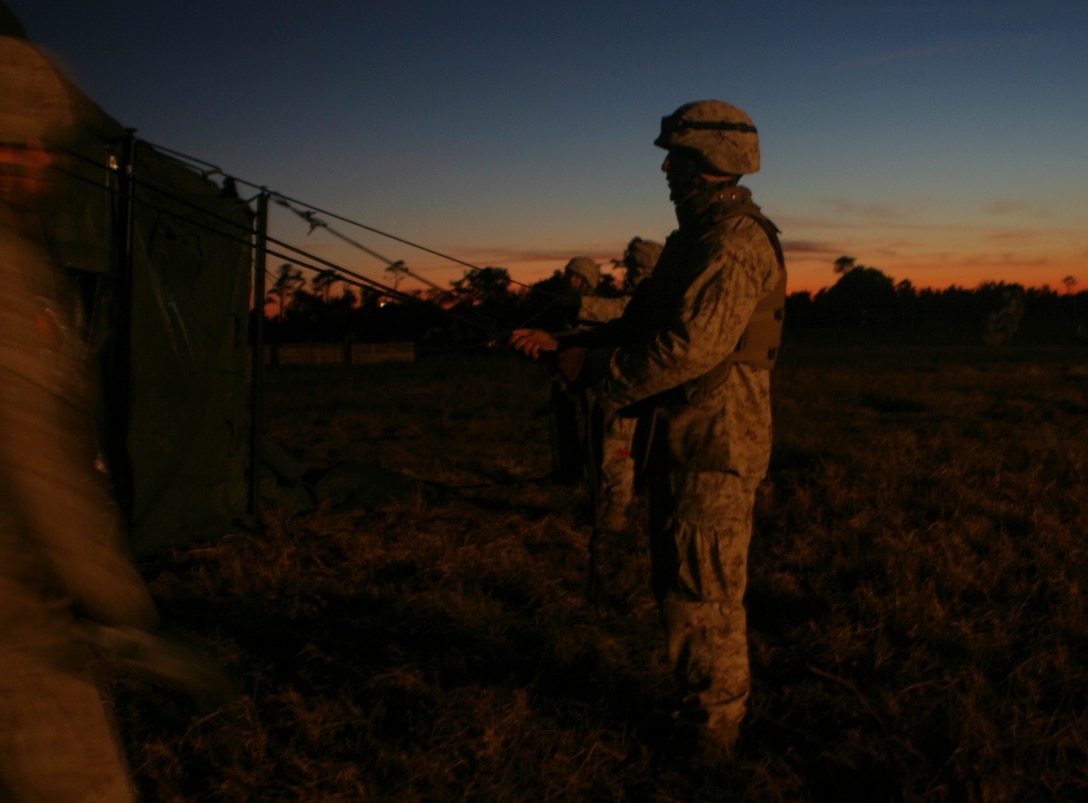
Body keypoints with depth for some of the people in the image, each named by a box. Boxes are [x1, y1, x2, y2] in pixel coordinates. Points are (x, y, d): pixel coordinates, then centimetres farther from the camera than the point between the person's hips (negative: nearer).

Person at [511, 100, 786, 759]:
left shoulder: (732, 239, -17)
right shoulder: (699, 234, 17)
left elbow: (689, 346, -26)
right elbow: (641, 326, 20)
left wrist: (594, 368, -16)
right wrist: (561, 344, 11)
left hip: (714, 445, -11)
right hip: (685, 440, 11)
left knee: (701, 594, -1)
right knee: (690, 585, 19)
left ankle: (710, 736, 14)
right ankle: (715, 713, 33)